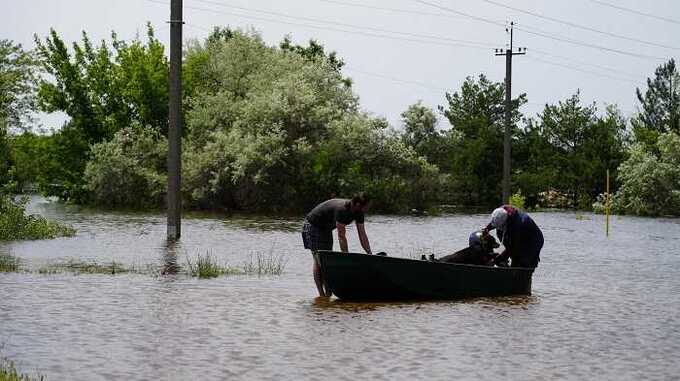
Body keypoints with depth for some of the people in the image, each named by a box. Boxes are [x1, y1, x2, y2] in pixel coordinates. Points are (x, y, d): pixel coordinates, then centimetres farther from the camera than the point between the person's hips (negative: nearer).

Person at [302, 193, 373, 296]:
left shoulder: (358, 212, -9)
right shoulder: (341, 209, -35)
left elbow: (362, 235, -6)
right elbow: (341, 236, -35)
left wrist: (370, 254, -13)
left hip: (326, 228, 9)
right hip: (313, 225, -9)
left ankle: (328, 293, 1)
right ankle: (321, 294, -14)